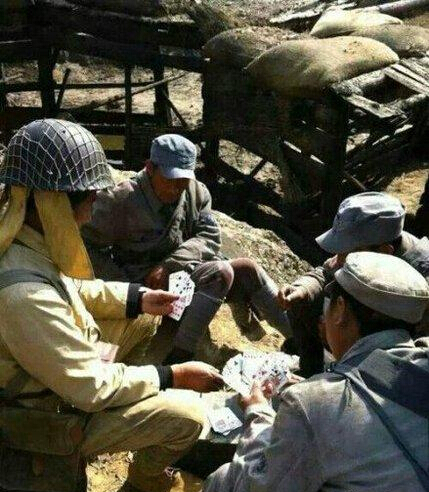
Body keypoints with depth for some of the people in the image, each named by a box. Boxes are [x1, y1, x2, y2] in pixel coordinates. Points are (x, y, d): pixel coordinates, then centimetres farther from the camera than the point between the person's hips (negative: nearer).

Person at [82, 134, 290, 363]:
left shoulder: (196, 192, 2)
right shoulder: (120, 200, -12)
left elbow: (210, 236, -6)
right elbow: (89, 246, -12)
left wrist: (169, 266, -21)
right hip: (146, 284, -5)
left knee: (246, 268, -11)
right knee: (222, 272, -26)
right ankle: (178, 357, -26)